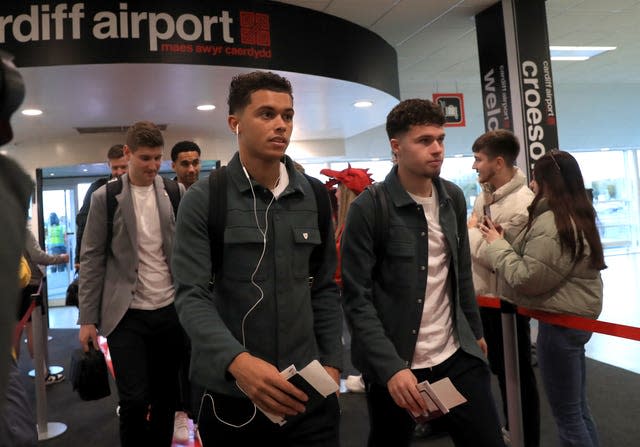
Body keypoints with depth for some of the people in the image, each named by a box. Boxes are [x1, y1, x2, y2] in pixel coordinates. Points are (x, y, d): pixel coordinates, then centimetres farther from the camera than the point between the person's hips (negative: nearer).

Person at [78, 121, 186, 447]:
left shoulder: (176, 193, 3)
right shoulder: (105, 197, -2)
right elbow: (92, 259, -1)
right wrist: (87, 318, -3)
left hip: (170, 310, 2)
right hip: (127, 314, -2)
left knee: (166, 396, 12)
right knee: (134, 400, -2)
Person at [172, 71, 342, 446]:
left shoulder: (315, 197, 4)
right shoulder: (203, 200, -8)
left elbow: (325, 288, 9)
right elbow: (191, 296, -14)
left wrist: (332, 363, 2)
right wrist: (238, 362, -29)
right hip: (231, 395, -2)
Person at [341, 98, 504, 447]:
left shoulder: (453, 198, 4)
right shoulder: (368, 208, -14)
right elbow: (357, 299, -16)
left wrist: (475, 332, 17)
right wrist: (390, 367, -22)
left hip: (457, 356, 5)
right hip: (393, 366, -4)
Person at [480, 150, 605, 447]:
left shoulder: (550, 224, -22)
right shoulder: (578, 216, 10)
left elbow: (526, 279, -22)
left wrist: (497, 246, -12)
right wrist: (505, 244, 4)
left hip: (560, 321, -10)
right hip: (576, 315, 10)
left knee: (566, 414, 3)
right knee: (578, 408, 21)